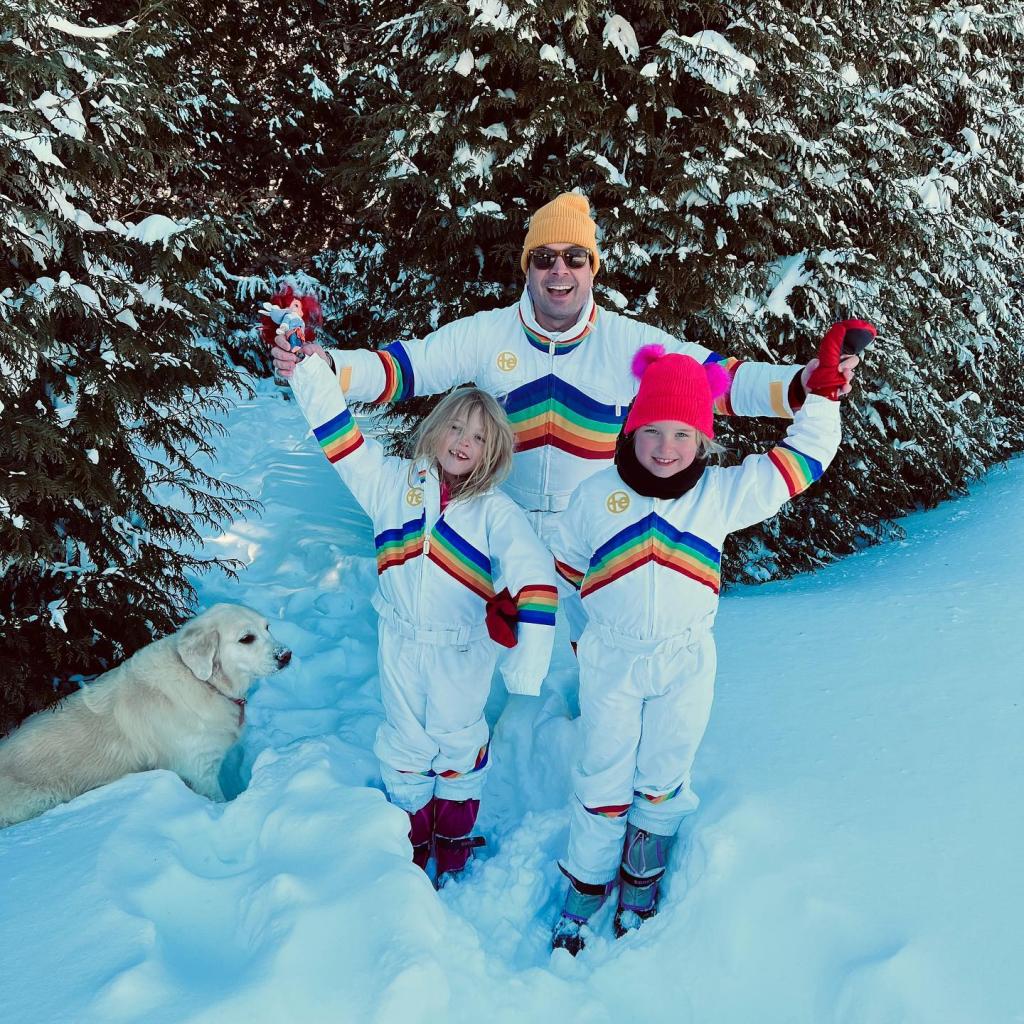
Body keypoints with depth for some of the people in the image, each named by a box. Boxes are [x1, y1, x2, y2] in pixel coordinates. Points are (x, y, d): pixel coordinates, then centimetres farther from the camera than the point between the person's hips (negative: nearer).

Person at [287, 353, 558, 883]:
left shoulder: (495, 510, -11)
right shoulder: (393, 481, -1)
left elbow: (533, 575, -22)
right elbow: (338, 433, 0)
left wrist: (529, 655, -32)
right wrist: (308, 369, -9)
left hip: (463, 649, -2)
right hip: (400, 641, 2)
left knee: (457, 740, 15)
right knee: (405, 740, 16)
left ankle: (454, 834, 38)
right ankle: (412, 834, 37)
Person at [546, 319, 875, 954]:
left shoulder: (723, 493, -5)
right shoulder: (597, 495, -3)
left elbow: (802, 458, -5)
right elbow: (566, 564, 12)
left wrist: (824, 387, -12)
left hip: (686, 663, 1)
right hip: (610, 659, 0)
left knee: (663, 779, 16)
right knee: (604, 779, 10)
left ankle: (641, 881, 37)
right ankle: (585, 888, 29)